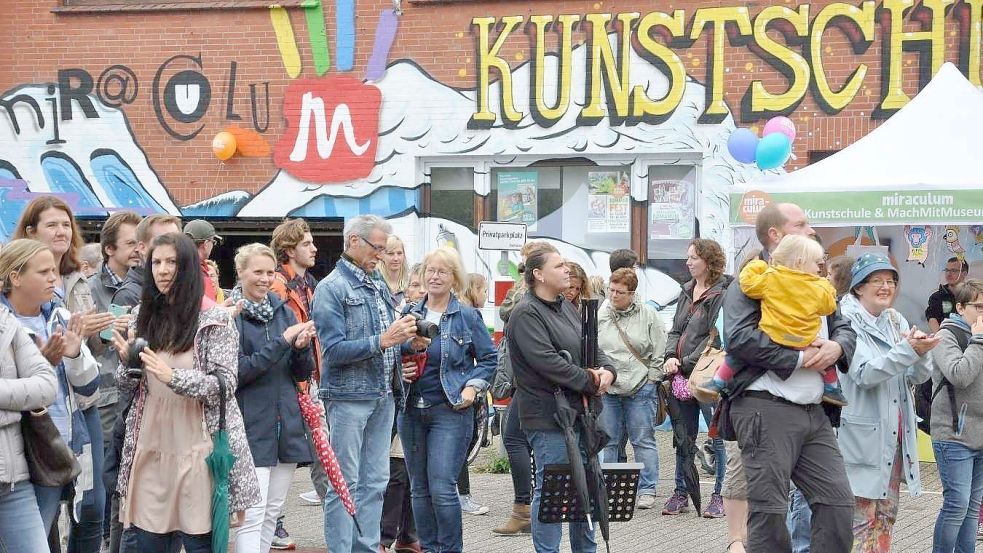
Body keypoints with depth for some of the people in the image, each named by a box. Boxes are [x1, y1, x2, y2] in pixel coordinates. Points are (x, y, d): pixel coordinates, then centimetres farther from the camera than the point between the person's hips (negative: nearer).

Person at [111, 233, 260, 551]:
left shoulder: (214, 318, -4)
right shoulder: (143, 316, 10)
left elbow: (226, 384, -10)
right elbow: (127, 385, 14)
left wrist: (173, 376, -24)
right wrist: (128, 361, -9)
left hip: (196, 450, -4)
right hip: (150, 449, 4)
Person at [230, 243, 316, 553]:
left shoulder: (284, 312, 10)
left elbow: (303, 374, 11)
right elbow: (237, 372, -15)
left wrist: (302, 348, -10)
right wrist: (282, 341, -19)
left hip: (287, 424, 6)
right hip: (251, 426, -6)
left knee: (273, 512, 12)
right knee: (252, 515, -10)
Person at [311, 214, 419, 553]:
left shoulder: (379, 288, 14)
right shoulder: (331, 289, -8)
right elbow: (334, 350, -16)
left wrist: (407, 340, 1)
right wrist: (382, 340, -22)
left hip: (384, 396, 7)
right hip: (349, 396, -7)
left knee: (375, 481, 11)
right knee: (345, 484, -2)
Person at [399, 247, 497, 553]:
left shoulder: (467, 316, 0)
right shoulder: (411, 314, 9)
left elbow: (489, 359, 5)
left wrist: (473, 388, -8)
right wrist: (400, 370, -3)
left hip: (450, 411, -4)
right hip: (412, 410, 4)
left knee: (442, 488, -11)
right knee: (419, 489, 9)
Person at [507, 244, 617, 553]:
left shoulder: (566, 308, 15)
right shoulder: (526, 314, -14)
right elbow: (547, 362, -23)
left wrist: (607, 370, -4)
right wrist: (591, 381, -17)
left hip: (581, 412, 9)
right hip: (549, 416, -9)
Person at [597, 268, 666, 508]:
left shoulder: (648, 315, 0)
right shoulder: (599, 315, 4)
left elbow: (659, 352, 3)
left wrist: (651, 380, -1)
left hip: (640, 388, -2)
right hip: (606, 389, 2)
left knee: (644, 441, 3)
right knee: (607, 441, 6)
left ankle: (647, 490, 11)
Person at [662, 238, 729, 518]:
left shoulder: (722, 293, -10)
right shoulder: (687, 291, 15)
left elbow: (715, 337, -15)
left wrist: (687, 364, -16)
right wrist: (670, 356, -2)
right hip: (681, 375, 8)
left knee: (717, 437, 1)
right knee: (684, 436, 13)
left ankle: (719, 495, 8)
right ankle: (680, 493, 20)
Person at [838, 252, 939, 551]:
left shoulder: (896, 321, 12)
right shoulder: (847, 321, -9)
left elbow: (919, 375, 6)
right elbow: (864, 374, -20)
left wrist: (921, 351, -15)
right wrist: (908, 350, -29)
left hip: (895, 434, 7)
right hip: (863, 434, -7)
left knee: (886, 514, 12)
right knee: (861, 518, -6)